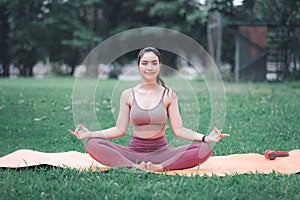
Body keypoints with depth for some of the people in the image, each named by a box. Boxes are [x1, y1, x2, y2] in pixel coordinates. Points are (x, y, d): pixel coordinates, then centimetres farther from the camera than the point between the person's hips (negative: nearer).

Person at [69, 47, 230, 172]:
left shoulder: (168, 95, 5)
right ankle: (133, 166, -37)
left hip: (161, 151, 0)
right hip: (134, 151, 0)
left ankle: (160, 167, -36)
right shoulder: (128, 95, 6)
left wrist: (205, 137, -12)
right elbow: (120, 130, 6)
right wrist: (89, 134, -4)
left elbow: (178, 130, 1)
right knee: (92, 144, -25)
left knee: (205, 149, -24)